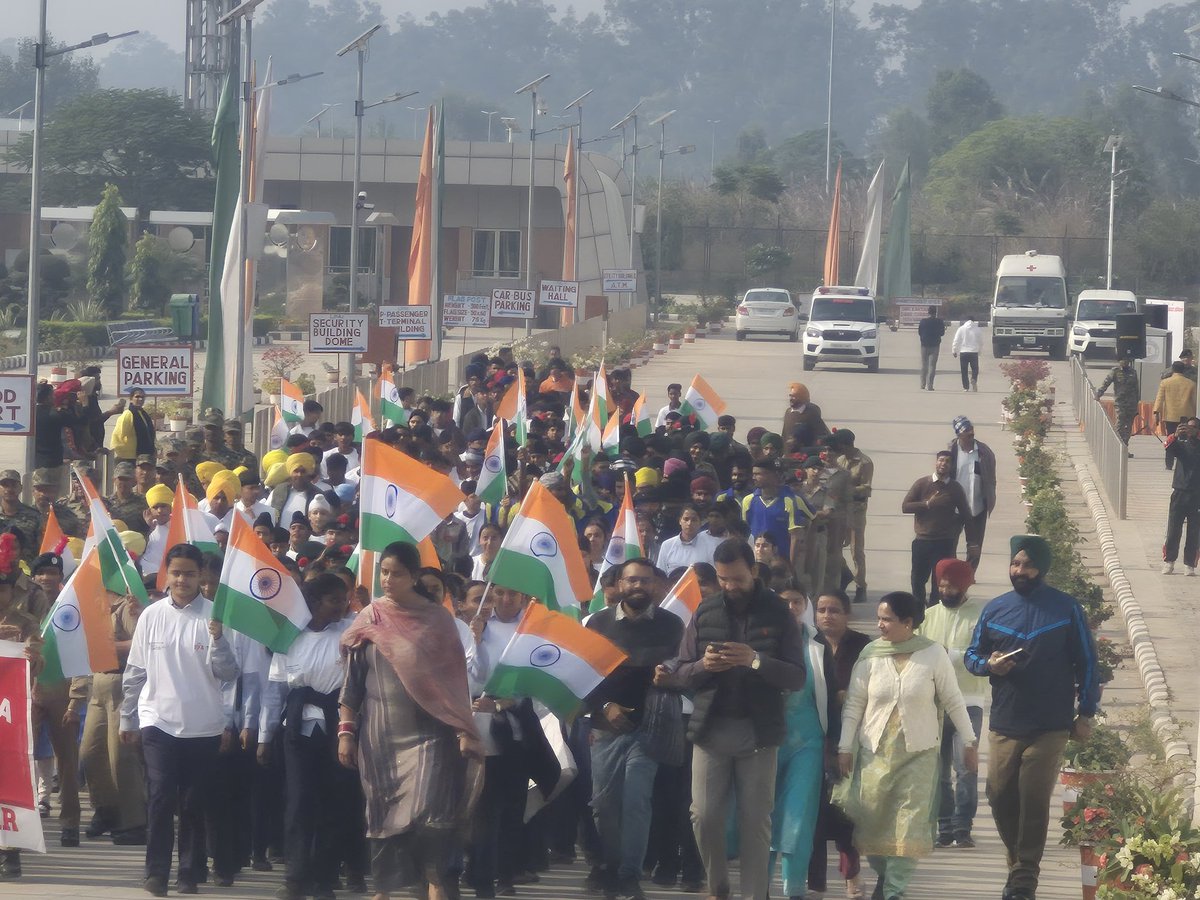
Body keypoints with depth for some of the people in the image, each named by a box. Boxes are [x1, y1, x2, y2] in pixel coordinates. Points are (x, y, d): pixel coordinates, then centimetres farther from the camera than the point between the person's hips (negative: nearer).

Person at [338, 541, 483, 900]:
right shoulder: (369, 620, 4)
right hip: (380, 735, 2)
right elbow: (352, 681, 6)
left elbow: (454, 677, 2)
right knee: (383, 816, 6)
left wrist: (464, 731, -3)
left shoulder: (437, 619, 2)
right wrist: (345, 732, -1)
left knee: (429, 814, -15)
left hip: (428, 733, -2)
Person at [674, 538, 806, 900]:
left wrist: (756, 661, -21)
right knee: (704, 816, -1)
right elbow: (682, 674, 7)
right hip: (711, 728, 2)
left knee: (756, 821, -1)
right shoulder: (705, 612, 7)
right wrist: (703, 666, -15)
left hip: (758, 731, -2)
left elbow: (797, 677, -5)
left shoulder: (777, 613, 1)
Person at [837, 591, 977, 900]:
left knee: (910, 821, -7)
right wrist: (845, 747, 1)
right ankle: (884, 874, 26)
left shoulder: (933, 655, -6)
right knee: (872, 817, 3)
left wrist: (970, 743, 4)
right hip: (876, 749, 2)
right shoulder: (871, 654, -2)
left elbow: (953, 701, 2)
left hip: (918, 751, -2)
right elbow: (854, 704, 3)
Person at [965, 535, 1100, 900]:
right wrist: (987, 664, -10)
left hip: (1049, 728, -3)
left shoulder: (1067, 609, -2)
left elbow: (1086, 662, 2)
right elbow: (971, 655, 13)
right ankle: (1020, 864, 26)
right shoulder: (995, 609, 6)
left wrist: (1086, 712, 0)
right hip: (1004, 725, 3)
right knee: (1001, 797, 5)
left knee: (1034, 802, -3)